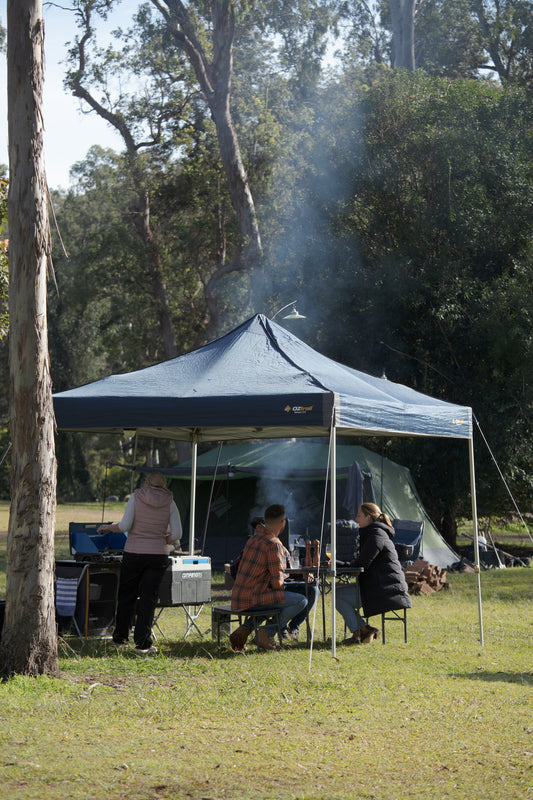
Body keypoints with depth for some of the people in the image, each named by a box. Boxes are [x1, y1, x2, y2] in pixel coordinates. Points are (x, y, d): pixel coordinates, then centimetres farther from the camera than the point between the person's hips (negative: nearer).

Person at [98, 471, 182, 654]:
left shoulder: (136, 497, -2)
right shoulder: (169, 503, 2)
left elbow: (125, 525, -10)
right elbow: (176, 534, -4)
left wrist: (107, 527, 7)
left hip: (133, 553, -1)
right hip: (158, 555, 1)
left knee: (126, 596, 13)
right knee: (148, 598, 4)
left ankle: (120, 637, 22)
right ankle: (142, 642, -1)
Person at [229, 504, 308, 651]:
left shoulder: (253, 538, 13)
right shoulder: (273, 545, -15)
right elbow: (277, 582, -14)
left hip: (237, 599, 9)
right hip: (253, 599, -9)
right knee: (301, 601, -8)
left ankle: (245, 629, 15)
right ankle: (267, 632, -8)